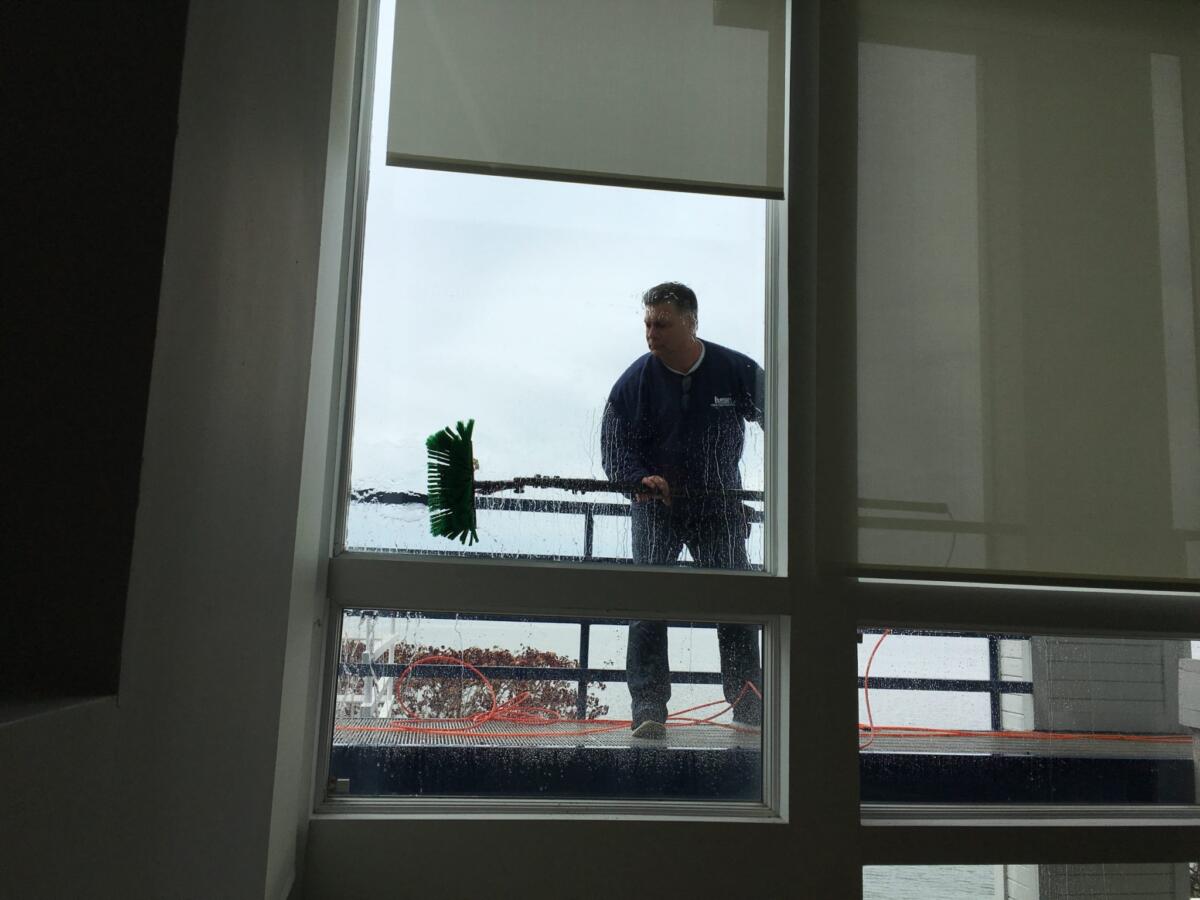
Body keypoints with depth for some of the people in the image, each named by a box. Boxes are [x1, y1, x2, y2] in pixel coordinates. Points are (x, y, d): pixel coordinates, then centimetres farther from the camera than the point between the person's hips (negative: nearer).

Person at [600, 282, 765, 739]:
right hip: (656, 504, 0)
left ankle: (748, 703, 11)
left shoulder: (738, 371, -7)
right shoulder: (635, 380, -8)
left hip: (719, 505, 1)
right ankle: (648, 705, -6)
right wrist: (642, 478, -25)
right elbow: (613, 445, -6)